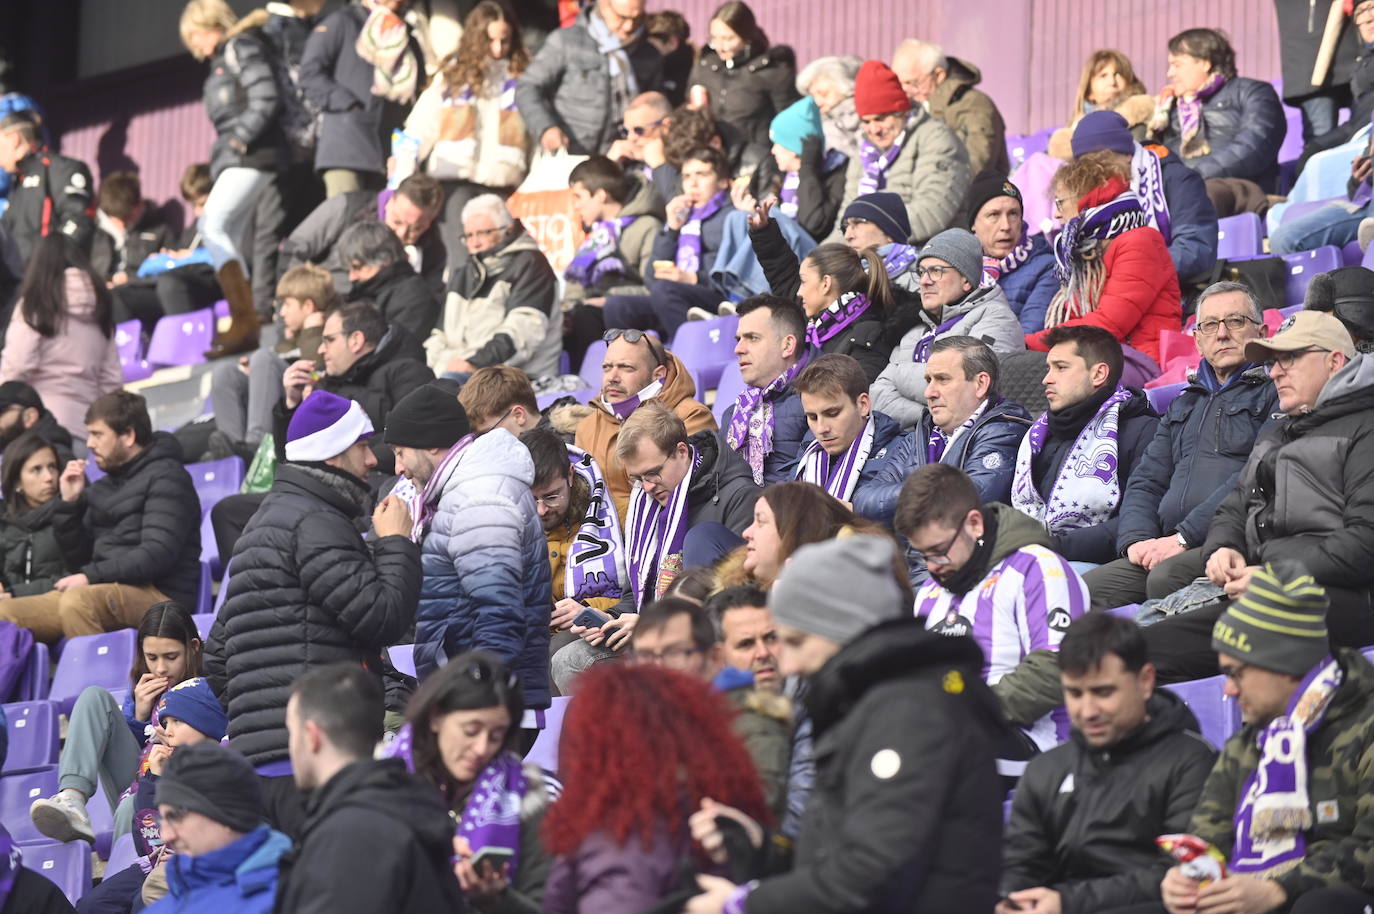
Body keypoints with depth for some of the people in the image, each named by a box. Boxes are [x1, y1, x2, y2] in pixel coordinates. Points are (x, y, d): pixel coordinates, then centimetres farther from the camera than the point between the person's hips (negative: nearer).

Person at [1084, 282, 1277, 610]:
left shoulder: (1277, 391, 5)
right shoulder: (1184, 404, 30)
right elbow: (1146, 481, 24)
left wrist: (1184, 537, -15)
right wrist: (1137, 539, 1)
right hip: (1169, 546, 7)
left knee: (1166, 577, -36)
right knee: (1087, 588, -18)